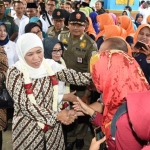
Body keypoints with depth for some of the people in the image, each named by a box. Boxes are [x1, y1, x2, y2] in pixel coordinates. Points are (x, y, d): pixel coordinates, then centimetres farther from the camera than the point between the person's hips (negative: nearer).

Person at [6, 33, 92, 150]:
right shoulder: (15, 73, -11)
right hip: (28, 129, -3)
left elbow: (73, 76, -13)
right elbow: (24, 105, -17)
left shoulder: (50, 66, -1)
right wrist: (57, 115, -18)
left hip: (53, 126, 3)